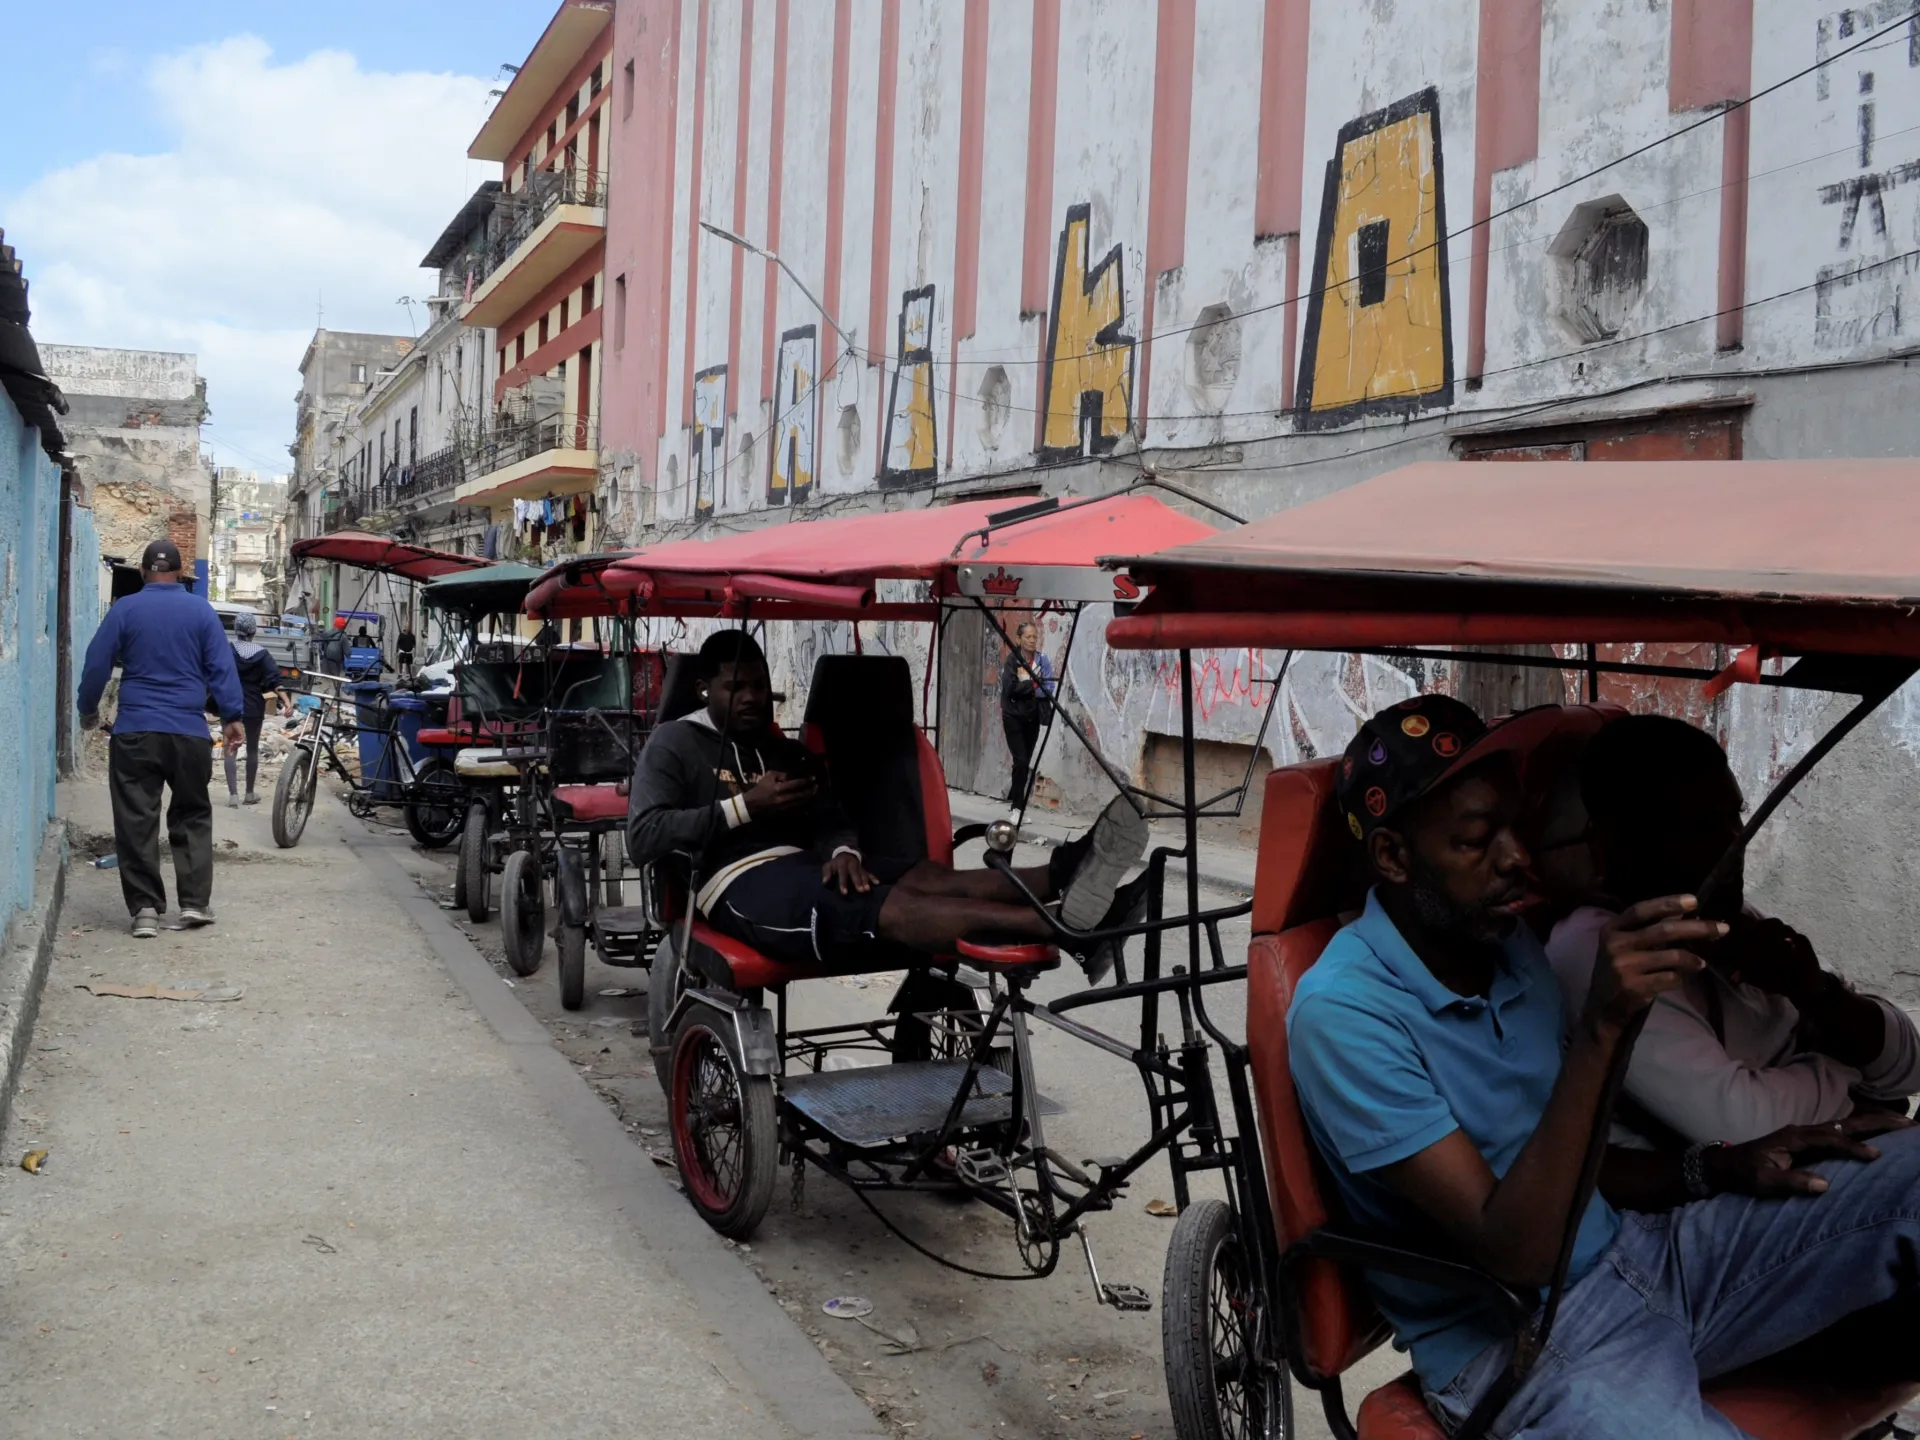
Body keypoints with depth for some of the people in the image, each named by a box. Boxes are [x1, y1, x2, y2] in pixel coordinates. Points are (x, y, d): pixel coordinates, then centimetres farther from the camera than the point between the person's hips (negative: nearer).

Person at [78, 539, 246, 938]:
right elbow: (222, 667, -3)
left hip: (135, 731, -1)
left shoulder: (124, 609, 2)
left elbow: (96, 664, 4)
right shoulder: (201, 610, 3)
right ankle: (195, 902, 6)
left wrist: (88, 710, 18)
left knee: (136, 822, 4)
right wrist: (233, 716, -1)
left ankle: (145, 908, 1)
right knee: (192, 816, 13)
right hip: (189, 732, 1)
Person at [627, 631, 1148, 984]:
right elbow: (642, 836, -5)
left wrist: (843, 851, -9)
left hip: (805, 868, 7)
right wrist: (744, 806, -11)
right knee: (891, 907, -31)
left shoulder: (788, 752, 28)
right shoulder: (675, 743, 9)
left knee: (928, 876, -24)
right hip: (742, 884, -7)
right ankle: (1065, 926, -53)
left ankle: (1065, 876, -49)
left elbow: (832, 819, 16)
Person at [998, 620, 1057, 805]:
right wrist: (1034, 685, -13)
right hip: (1014, 716, -4)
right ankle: (1017, 806, -6)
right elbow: (1010, 687, -18)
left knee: (1025, 762, 12)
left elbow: (1049, 688, -6)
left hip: (1033, 717, 4)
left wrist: (1025, 686, -16)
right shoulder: (1012, 660, -6)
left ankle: (1014, 795, 32)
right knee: (1021, 761, -11)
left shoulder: (1042, 660, 3)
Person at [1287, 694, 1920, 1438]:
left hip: (1631, 1252, 8)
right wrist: (1600, 1026, -32)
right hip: (1519, 1341, -8)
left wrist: (1724, 1168, -1)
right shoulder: (1343, 1013, -20)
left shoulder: (1512, 948, 6)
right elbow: (1514, 1254, -25)